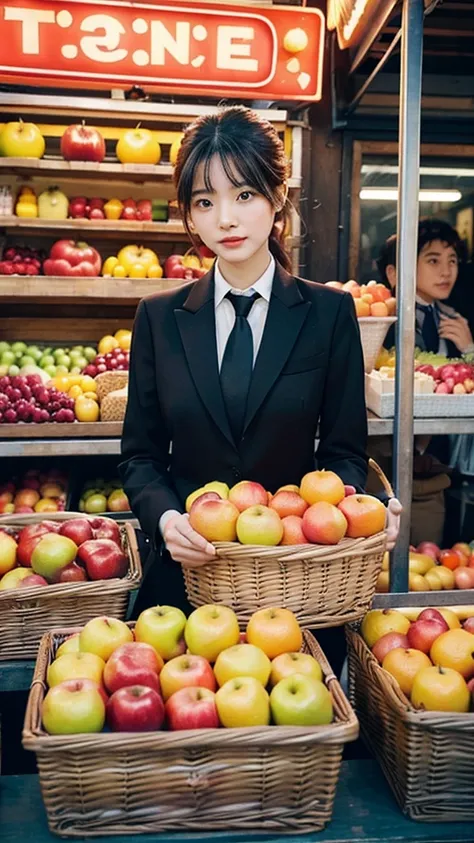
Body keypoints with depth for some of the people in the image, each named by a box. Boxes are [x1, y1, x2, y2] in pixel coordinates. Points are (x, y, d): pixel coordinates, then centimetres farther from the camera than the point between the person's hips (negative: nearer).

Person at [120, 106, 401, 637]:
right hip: (186, 569, 1)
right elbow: (141, 454, 2)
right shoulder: (159, 317, 1)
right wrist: (165, 517, -17)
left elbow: (343, 448, 0)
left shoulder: (330, 313, -2)